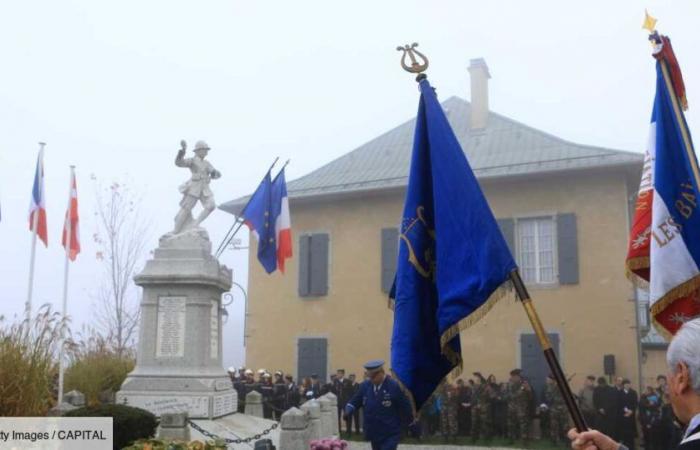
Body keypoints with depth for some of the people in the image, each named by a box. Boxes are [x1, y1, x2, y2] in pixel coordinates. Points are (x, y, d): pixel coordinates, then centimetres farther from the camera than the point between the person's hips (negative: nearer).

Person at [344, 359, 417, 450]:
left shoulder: (394, 386, -13)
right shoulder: (365, 385, 0)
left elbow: (406, 408, -6)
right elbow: (355, 401, 9)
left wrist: (413, 427, 1)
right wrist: (348, 410, -13)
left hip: (390, 435, -6)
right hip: (374, 433, 6)